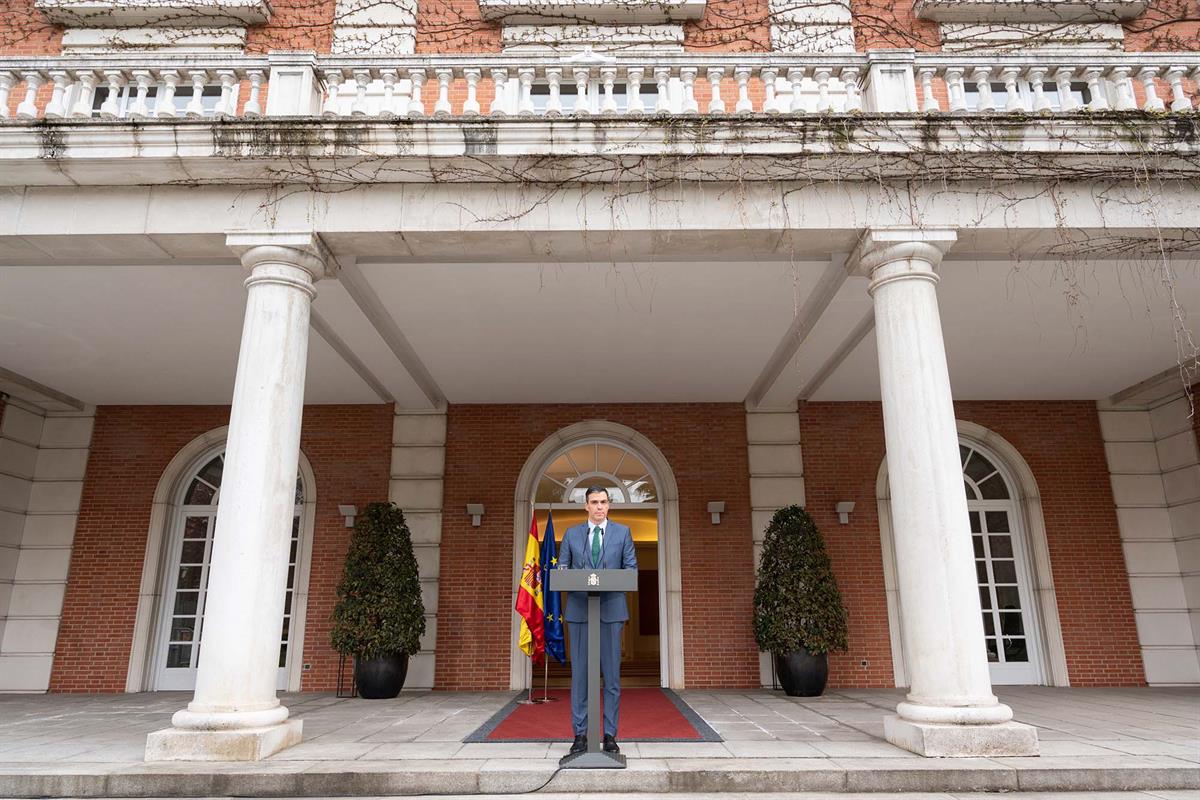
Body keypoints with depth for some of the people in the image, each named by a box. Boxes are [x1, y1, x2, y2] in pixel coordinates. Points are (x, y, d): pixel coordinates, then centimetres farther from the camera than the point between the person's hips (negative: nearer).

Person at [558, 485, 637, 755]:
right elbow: (561, 568, 9)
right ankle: (580, 734, 11)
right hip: (579, 610, 1)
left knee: (612, 673, 2)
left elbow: (632, 568, 5)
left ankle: (610, 734, 10)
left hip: (611, 609, 0)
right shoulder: (571, 534, 10)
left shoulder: (622, 532, 8)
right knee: (579, 673, 3)